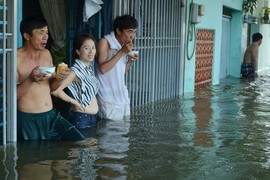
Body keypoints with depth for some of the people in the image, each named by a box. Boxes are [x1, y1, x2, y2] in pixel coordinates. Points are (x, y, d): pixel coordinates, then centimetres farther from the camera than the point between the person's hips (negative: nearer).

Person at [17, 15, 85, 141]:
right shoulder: (16, 58, -12)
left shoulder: (46, 54, 9)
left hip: (51, 115, 6)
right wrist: (30, 80, -28)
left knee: (81, 143, -2)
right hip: (28, 120, -6)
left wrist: (59, 78, -5)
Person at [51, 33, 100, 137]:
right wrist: (73, 101, -12)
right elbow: (55, 90, -26)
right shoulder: (76, 71, -16)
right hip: (81, 119, -8)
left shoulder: (89, 69, 7)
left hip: (93, 118, 8)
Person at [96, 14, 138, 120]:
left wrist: (130, 61, -1)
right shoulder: (105, 42, -12)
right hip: (108, 99, -7)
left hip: (122, 97, 7)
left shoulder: (125, 45, 10)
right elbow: (102, 69, -21)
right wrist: (121, 52, -21)